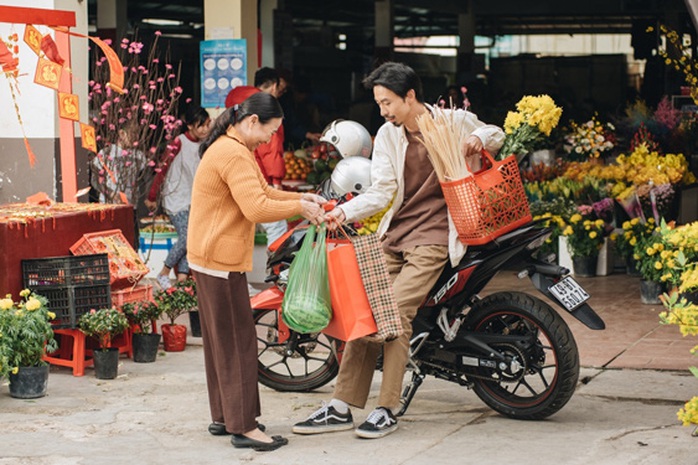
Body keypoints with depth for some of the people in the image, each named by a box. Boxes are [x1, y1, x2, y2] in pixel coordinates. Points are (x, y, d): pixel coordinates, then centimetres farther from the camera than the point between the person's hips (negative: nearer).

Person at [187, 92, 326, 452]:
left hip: (209, 258, 11)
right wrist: (299, 207, -15)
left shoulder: (234, 149, 16)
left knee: (221, 340, 15)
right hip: (221, 260, -11)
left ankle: (222, 417, 23)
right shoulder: (234, 155, -20)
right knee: (238, 342, -6)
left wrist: (302, 198, 7)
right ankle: (243, 426, -3)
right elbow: (258, 209, -27)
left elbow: (263, 192, 18)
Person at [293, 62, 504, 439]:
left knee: (396, 313, -18)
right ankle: (341, 407, 2)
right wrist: (343, 213, -16)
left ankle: (387, 410, -11)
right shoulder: (387, 136, 7)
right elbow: (381, 191, 1)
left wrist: (480, 138, -9)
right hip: (393, 235, 5)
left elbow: (497, 135, 16)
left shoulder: (455, 121, -2)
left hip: (433, 239, -5)